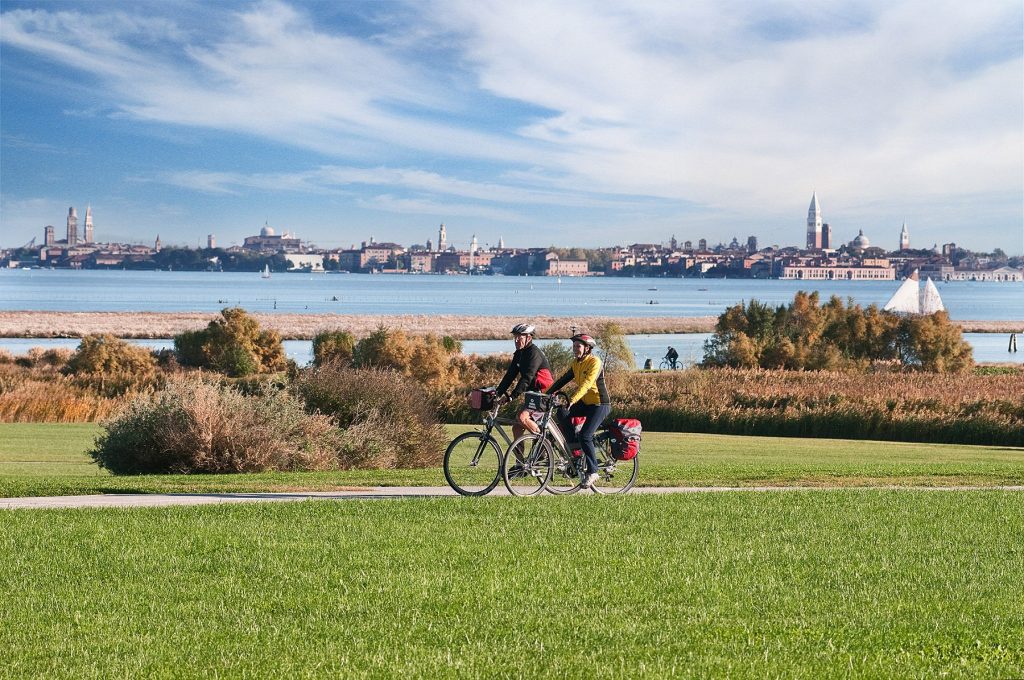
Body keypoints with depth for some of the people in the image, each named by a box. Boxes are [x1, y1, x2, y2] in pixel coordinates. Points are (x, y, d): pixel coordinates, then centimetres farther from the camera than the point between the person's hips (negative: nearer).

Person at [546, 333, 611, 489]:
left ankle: (592, 472, -6)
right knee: (562, 413, -15)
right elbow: (563, 380, 5)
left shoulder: (595, 362, -18)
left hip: (600, 404, -8)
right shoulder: (576, 363, 7)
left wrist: (571, 400, -40)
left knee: (585, 436, -19)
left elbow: (586, 385, -30)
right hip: (585, 403, 8)